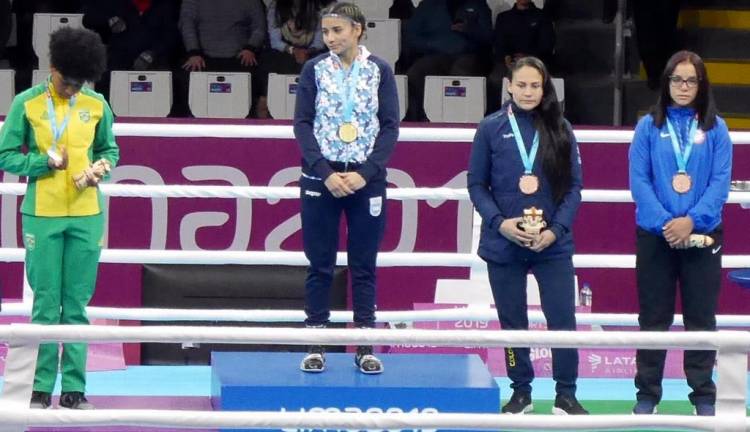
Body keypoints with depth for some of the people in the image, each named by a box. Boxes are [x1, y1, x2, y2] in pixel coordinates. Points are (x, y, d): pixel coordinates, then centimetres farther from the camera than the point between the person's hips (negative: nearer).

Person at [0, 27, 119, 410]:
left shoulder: (96, 104, 4)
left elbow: (109, 148, 15)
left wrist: (100, 167, -6)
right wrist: (46, 163, -13)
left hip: (86, 215, 2)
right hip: (43, 216, -2)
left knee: (77, 305, 4)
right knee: (46, 305, 0)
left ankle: (74, 388, 8)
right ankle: (41, 388, 6)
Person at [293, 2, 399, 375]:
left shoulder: (379, 71, 1)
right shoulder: (314, 70, 2)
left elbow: (390, 126, -1)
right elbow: (302, 123, -2)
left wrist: (365, 173, -11)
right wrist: (326, 174, -12)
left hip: (366, 179, 0)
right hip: (320, 179, 0)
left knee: (364, 266, 4)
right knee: (319, 265, 3)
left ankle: (365, 347, 9)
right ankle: (315, 345, 7)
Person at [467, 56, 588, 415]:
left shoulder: (560, 129, 3)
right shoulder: (492, 128, 1)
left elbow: (574, 186, 4)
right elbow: (476, 184, 3)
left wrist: (556, 230, -9)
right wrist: (500, 222, -11)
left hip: (553, 243, 0)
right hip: (504, 243, 0)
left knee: (562, 319, -4)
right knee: (512, 322, 8)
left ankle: (566, 395, 4)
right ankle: (521, 392, 20)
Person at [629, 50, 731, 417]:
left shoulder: (715, 128, 4)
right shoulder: (649, 127, 3)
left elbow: (720, 181, -4)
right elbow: (638, 180, -4)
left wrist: (692, 220, -17)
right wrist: (665, 222, -16)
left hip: (703, 235, 0)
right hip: (655, 235, 0)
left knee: (701, 318, 5)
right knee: (654, 318, 6)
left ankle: (703, 395, 11)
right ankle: (647, 393, 13)